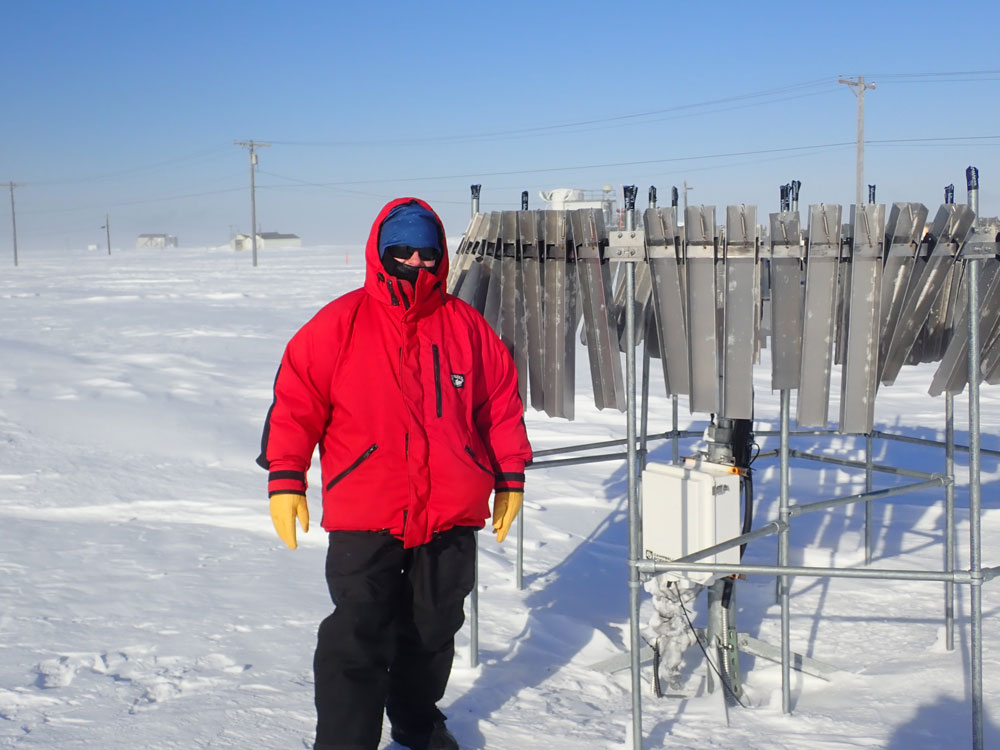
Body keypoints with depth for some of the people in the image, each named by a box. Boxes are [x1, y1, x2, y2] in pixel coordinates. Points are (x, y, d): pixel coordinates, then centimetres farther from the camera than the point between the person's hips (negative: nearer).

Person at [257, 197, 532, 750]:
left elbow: (502, 402, 11)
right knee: (357, 640, -5)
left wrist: (511, 477, 11)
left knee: (434, 629, 19)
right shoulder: (340, 323, -3)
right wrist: (284, 479, -8)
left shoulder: (465, 325, 5)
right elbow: (296, 399, -3)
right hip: (363, 519, -3)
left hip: (452, 516, 4)